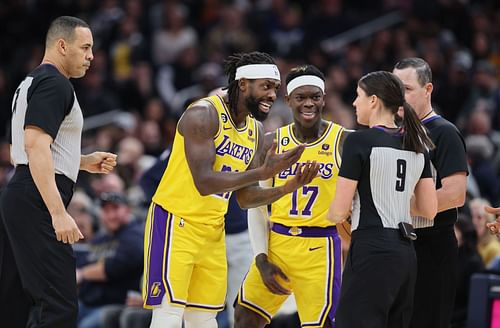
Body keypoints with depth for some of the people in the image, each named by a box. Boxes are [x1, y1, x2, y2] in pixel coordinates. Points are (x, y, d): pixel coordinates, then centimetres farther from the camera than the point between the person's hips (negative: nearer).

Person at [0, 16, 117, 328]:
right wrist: (59, 213, -26)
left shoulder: (32, 82, 22)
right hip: (37, 204, -11)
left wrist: (85, 162, 22)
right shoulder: (55, 83, -10)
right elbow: (36, 145, -22)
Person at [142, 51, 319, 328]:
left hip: (212, 231, 8)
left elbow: (246, 198, 10)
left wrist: (287, 189, -7)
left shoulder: (256, 131, 8)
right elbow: (204, 182, -27)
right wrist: (263, 172, -30)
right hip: (174, 222, -8)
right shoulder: (204, 114, -18)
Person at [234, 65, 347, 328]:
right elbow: (257, 205, 8)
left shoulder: (343, 141, -4)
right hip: (276, 243, 4)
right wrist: (261, 259, 1)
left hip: (319, 247, -4)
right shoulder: (272, 142, 4)